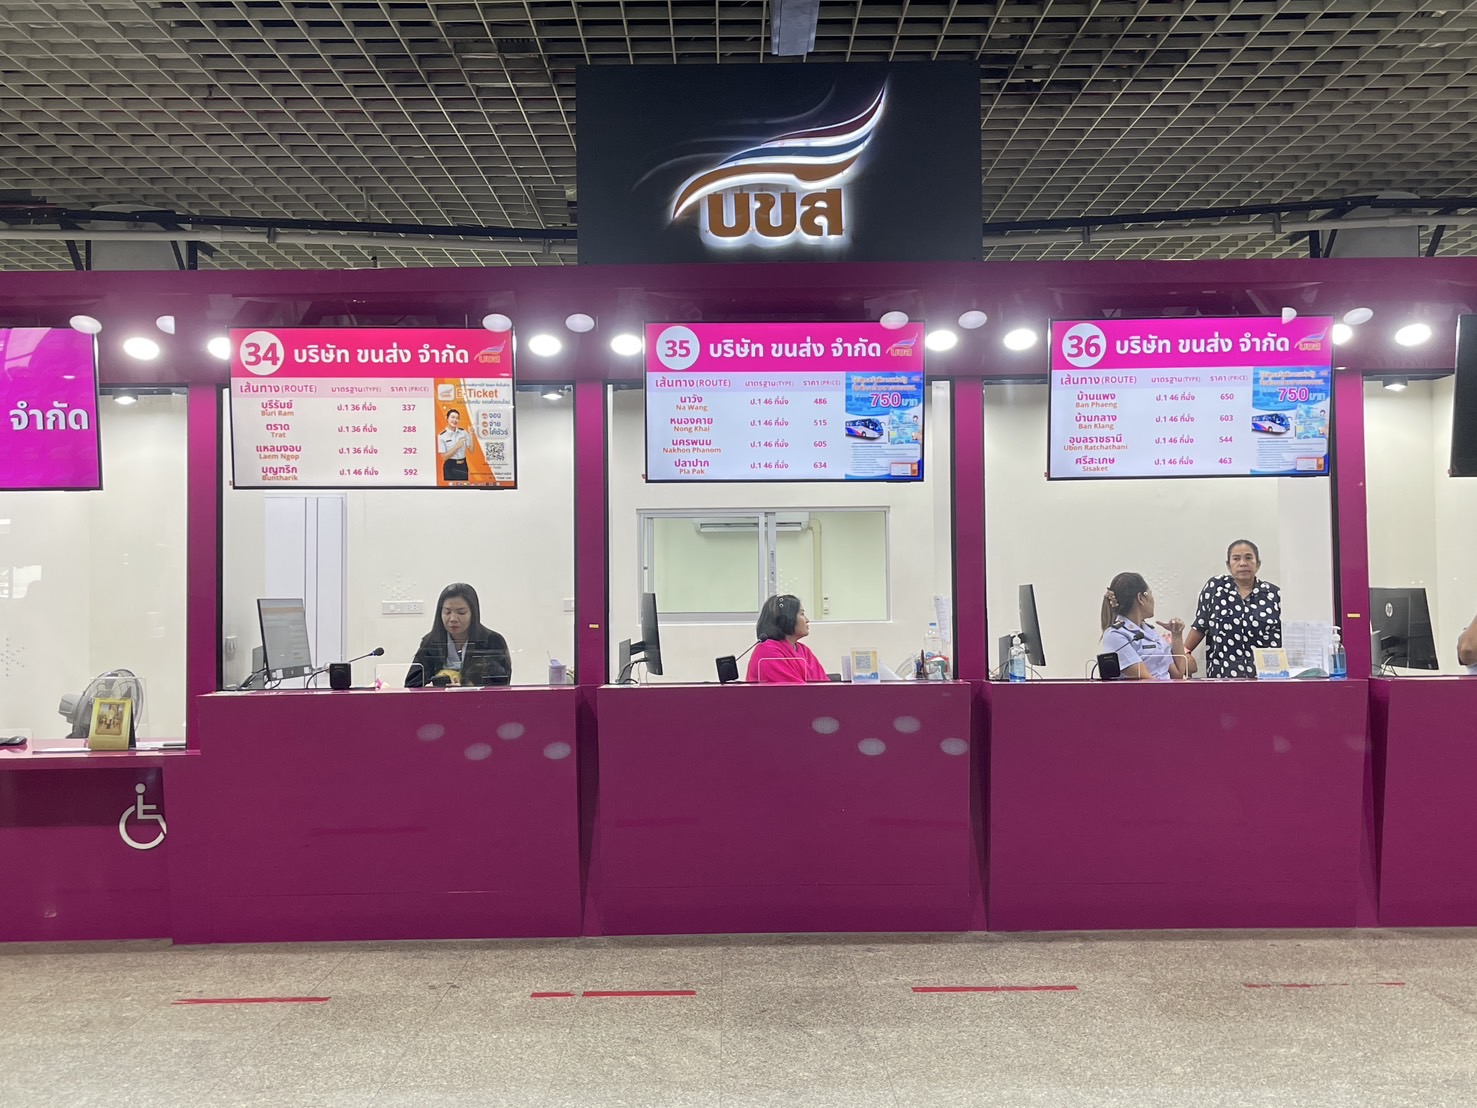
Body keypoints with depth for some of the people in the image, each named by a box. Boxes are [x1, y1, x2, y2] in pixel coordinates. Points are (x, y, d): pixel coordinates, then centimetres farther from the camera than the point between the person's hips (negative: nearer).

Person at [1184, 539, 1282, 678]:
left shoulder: (1274, 594, 6)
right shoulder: (1215, 587, 4)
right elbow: (1200, 625, 6)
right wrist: (1182, 653, -1)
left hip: (1266, 674, 1)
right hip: (1223, 673, -1)